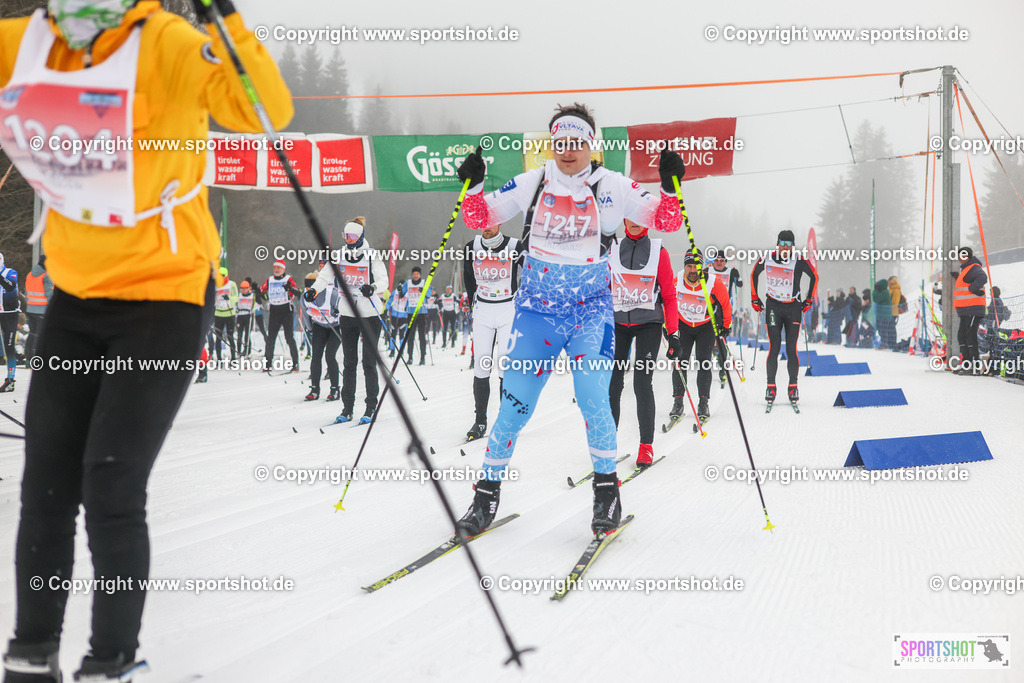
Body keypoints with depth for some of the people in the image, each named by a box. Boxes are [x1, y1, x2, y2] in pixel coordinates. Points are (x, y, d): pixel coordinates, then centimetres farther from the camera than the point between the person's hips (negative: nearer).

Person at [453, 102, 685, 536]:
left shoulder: (612, 187, 0)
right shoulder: (532, 183, 3)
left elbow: (665, 221, 1)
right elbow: (480, 218, 8)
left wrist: (670, 187, -16)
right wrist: (472, 185, -9)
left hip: (591, 309, -1)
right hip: (536, 307, 1)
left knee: (592, 399, -14)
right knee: (516, 403, -3)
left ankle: (606, 488, 7)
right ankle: (488, 491, 13)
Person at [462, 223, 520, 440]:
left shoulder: (515, 247, -10)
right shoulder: (472, 247, 1)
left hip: (509, 309, -3)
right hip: (482, 310, 3)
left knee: (506, 366, -8)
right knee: (480, 366, -1)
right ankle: (480, 421, 6)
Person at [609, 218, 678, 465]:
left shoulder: (659, 252, 2)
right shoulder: (612, 250, 7)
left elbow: (669, 295, 2)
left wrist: (673, 332, -4)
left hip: (649, 324, -2)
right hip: (617, 323, 2)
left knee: (642, 384, -9)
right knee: (612, 384, -3)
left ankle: (646, 444, 2)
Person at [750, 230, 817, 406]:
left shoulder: (799, 261, -8)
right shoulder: (766, 259, -4)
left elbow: (814, 277, 8)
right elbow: (754, 274, 14)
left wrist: (808, 300, 8)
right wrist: (754, 298, 13)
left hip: (793, 308, 0)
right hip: (773, 307, 0)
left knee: (792, 349, -2)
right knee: (774, 348, -5)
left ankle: (793, 387, 7)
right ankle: (770, 387, 3)